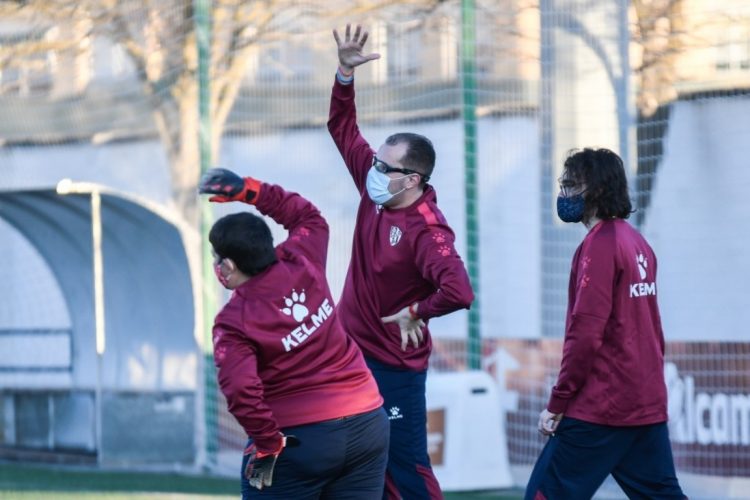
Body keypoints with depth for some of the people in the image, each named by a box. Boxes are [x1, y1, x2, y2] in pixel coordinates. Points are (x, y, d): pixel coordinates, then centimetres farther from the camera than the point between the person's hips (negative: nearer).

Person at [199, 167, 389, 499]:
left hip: (298, 440, -5)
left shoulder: (233, 322, -13)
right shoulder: (302, 262, 0)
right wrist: (248, 191, 15)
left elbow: (240, 390, -25)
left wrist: (267, 444, -13)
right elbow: (308, 216, 21)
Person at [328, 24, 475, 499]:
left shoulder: (427, 231, -24)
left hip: (394, 366, -8)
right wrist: (346, 74, -8)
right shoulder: (376, 188, -2)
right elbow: (344, 129, 6)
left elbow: (458, 292, -38)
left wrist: (414, 313, -22)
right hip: (353, 352, 8)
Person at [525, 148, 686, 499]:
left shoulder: (599, 244, -12)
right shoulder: (637, 242, 14)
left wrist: (557, 403, -14)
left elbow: (585, 333, -18)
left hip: (601, 408, -9)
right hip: (648, 405, 9)